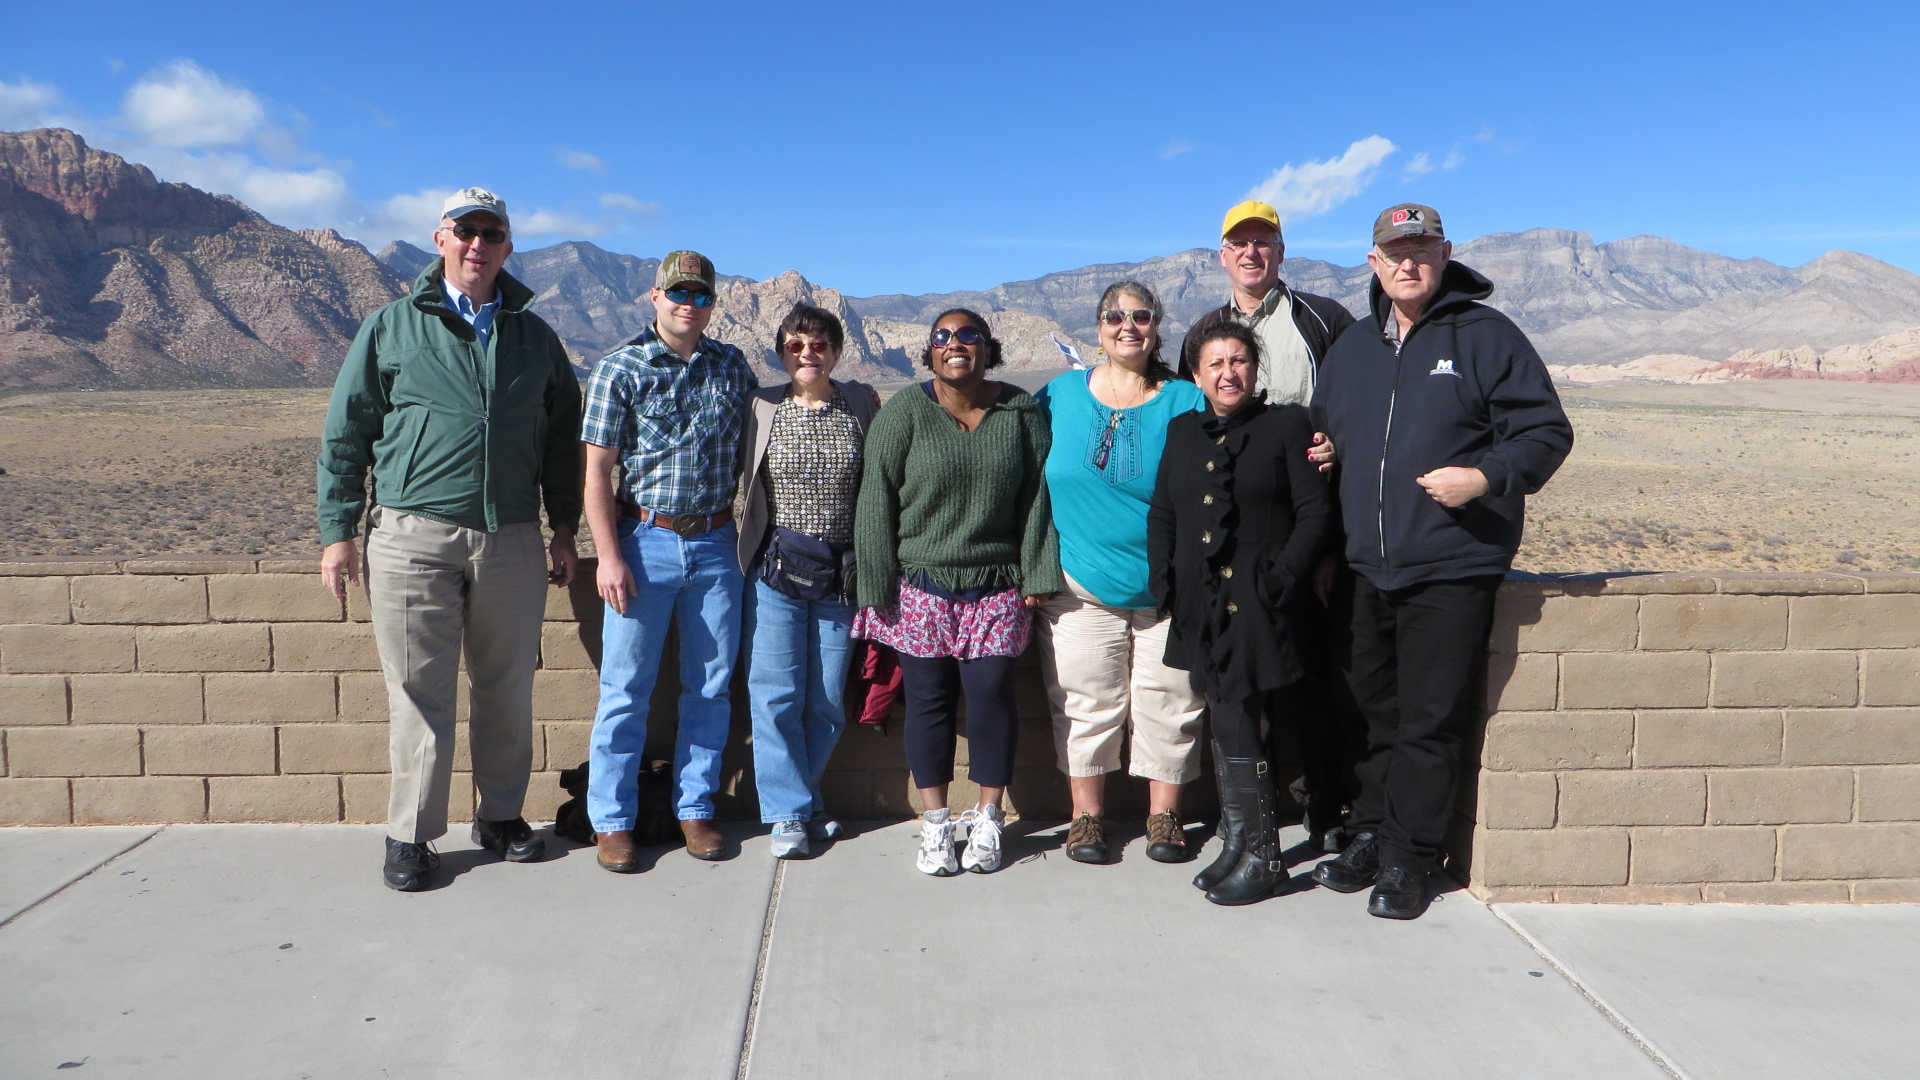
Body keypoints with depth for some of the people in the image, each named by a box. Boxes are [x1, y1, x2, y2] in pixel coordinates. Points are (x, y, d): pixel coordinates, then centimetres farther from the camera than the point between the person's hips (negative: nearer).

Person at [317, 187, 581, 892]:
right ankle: (410, 836, 14)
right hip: (413, 536, -2)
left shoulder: (534, 337, 13)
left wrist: (564, 530, 13)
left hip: (512, 539, 2)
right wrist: (338, 531, 1)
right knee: (418, 693, 1)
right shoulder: (393, 328, 6)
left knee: (508, 690, 8)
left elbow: (562, 440, 17)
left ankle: (502, 816, 24)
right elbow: (345, 436, 6)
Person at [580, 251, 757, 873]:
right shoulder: (620, 369, -2)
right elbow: (597, 471, -5)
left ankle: (695, 809, 23)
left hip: (716, 545, 3)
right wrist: (608, 555, -11)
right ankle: (612, 821, 15)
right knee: (625, 688, 3)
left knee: (710, 685, 9)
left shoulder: (732, 367, 7)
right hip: (645, 541, -3)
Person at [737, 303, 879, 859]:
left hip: (841, 574, 1)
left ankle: (802, 797, 26)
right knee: (777, 695, 0)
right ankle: (790, 810, 13)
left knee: (828, 699, 7)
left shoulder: (862, 404, 4)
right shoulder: (760, 407, 2)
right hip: (775, 570, -1)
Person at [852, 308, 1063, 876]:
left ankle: (987, 820, 16)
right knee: (928, 698, 3)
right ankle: (935, 824, 16)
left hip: (996, 588, 1)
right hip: (921, 585, 0)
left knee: (991, 693, -1)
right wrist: (877, 584, -5)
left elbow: (1037, 496, 4)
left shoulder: (1022, 412, 5)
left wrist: (1037, 575, -1)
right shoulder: (904, 412, -1)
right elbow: (876, 500, -2)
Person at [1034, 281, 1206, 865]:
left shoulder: (1185, 401, 0)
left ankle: (1164, 815, 20)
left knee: (1169, 707, 5)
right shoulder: (1061, 395, 4)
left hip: (1167, 589, 0)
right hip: (1081, 586, 1)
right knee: (1085, 704, 4)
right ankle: (1087, 814, 19)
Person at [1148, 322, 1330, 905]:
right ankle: (1236, 842, 20)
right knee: (1225, 722, 10)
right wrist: (1166, 583, 4)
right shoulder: (1183, 431, 16)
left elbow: (1315, 511, -4)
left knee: (1233, 723, -11)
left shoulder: (1288, 425, 2)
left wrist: (1280, 580, -13)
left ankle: (1262, 855, 1)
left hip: (1257, 605, -5)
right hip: (1201, 606, 5)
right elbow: (1161, 516, 16)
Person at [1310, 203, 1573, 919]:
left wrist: (1487, 476, -21)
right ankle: (1369, 839, 27)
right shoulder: (1351, 348, 15)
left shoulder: (1485, 336, -2)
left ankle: (1407, 861, 11)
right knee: (1378, 715, 15)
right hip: (1366, 570, 5)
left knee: (1429, 722, 0)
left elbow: (1547, 432, -4)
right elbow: (1324, 439, 23)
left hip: (1452, 570, -5)